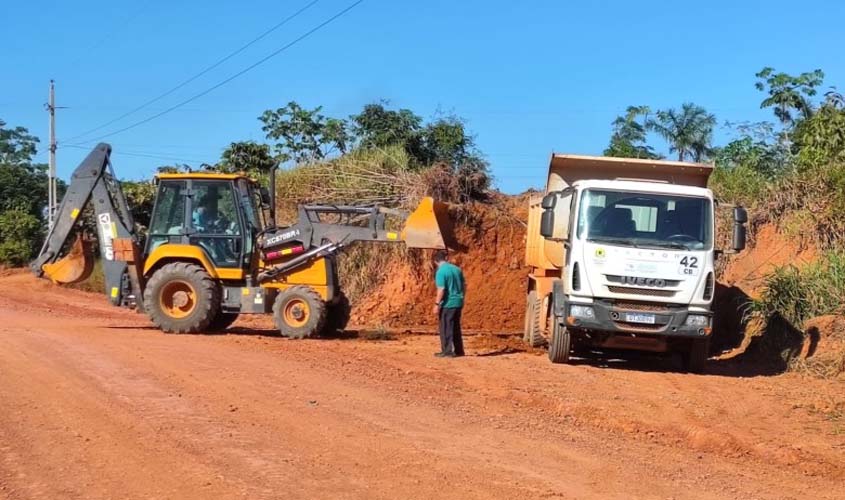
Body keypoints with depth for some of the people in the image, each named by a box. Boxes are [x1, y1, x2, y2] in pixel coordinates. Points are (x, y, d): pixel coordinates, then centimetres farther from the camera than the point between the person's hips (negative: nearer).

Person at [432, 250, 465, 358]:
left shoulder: (440, 272, -15)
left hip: (448, 304, -7)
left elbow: (441, 290, -21)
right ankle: (459, 350, 21)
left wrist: (437, 304, -15)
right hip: (458, 303, 7)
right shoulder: (457, 269, 7)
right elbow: (464, 286, 12)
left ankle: (447, 351, 4)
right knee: (456, 327, 16)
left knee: (446, 328, 2)